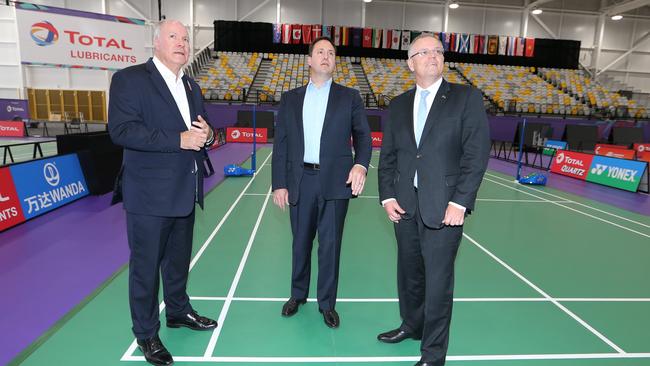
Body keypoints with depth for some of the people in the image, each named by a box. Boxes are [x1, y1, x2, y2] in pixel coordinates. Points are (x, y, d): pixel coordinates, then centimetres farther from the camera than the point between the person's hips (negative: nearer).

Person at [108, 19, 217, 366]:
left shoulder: (191, 86, 14)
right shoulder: (129, 79, -9)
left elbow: (202, 130, 17)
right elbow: (121, 130, -20)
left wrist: (207, 134, -8)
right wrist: (179, 140, -26)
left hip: (185, 194, 7)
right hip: (149, 195, -7)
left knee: (179, 260, 22)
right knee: (146, 266, 7)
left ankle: (178, 311, 43)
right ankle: (146, 334, 26)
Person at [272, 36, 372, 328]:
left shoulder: (349, 97, 7)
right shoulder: (290, 99, 10)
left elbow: (362, 135, 4)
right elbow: (281, 143, 7)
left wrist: (361, 164, -16)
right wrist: (279, 183, 1)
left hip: (335, 182, -1)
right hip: (299, 181, 2)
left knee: (330, 244, 5)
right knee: (300, 242, 14)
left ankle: (327, 303, 23)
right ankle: (298, 294, 35)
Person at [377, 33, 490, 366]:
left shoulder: (467, 98, 0)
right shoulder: (397, 106, 12)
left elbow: (476, 153, -7)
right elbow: (387, 156, 12)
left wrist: (459, 202, -14)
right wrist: (387, 197, 0)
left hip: (444, 206, -4)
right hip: (405, 205, 4)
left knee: (438, 280, 1)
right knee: (408, 272, 17)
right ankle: (412, 325, 41)